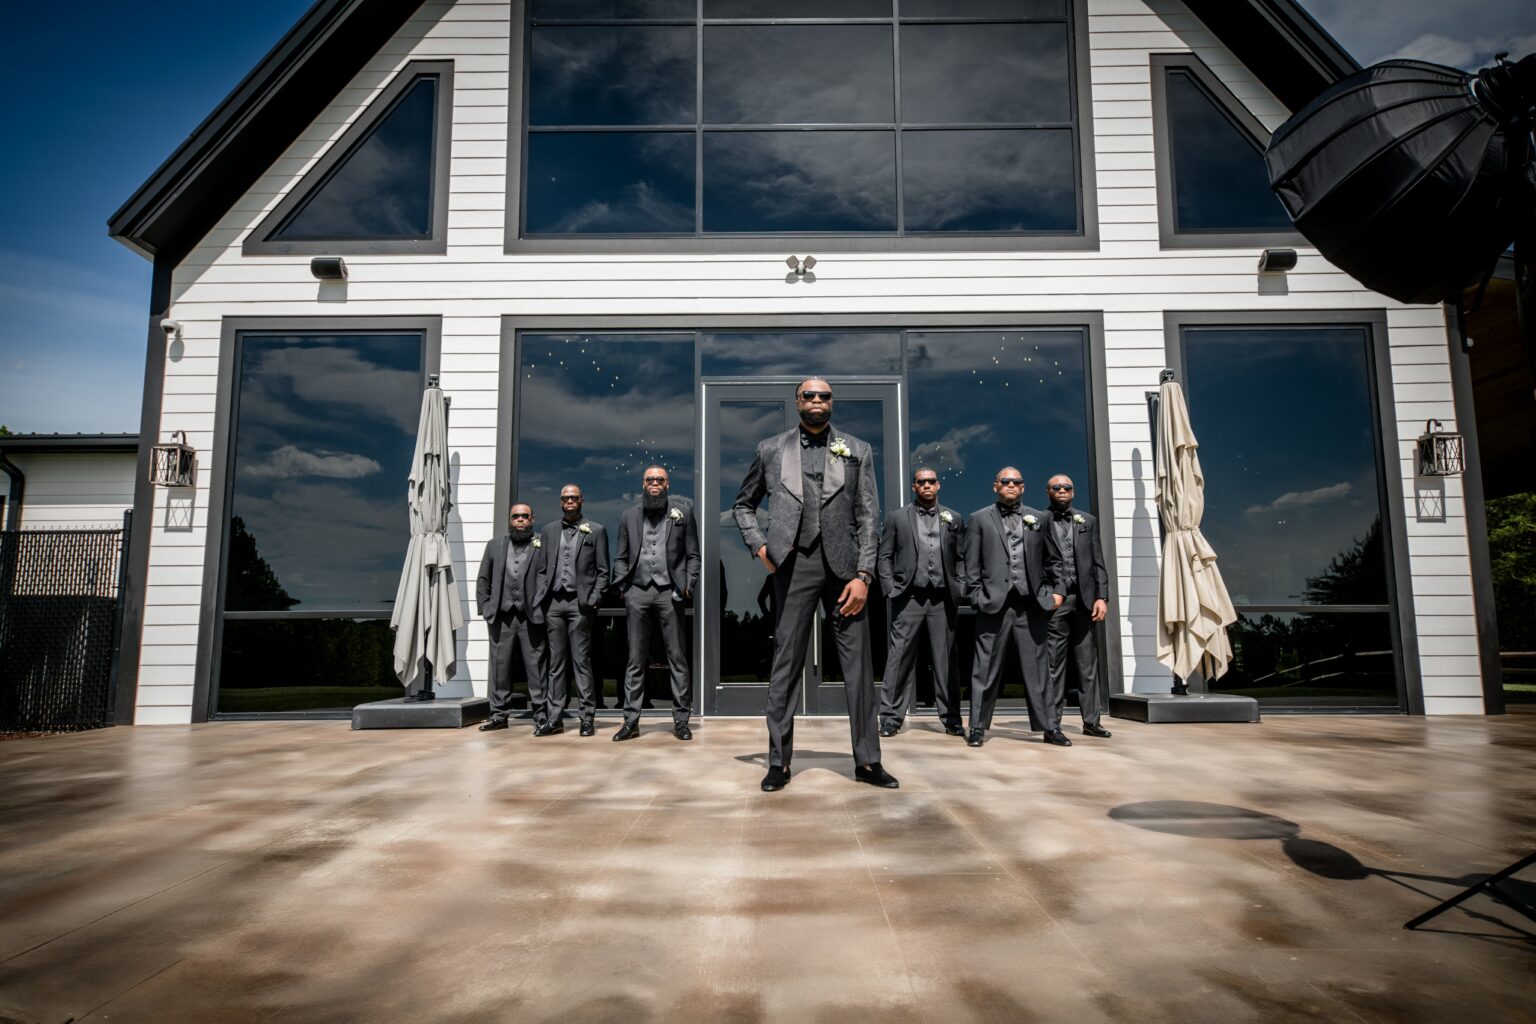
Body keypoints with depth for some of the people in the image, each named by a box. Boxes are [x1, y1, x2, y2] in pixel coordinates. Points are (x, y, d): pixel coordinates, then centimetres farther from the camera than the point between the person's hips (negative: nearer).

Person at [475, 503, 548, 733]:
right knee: (500, 666, 6)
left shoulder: (541, 546, 4)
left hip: (530, 617, -3)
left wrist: (539, 609, -11)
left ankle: (540, 713, 5)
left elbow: (547, 580, -3)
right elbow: (483, 580, 14)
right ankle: (499, 713, 13)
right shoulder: (494, 545, 15)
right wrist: (485, 608, 5)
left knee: (536, 666, 0)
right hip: (501, 617, 3)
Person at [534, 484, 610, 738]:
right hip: (554, 604, 3)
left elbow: (602, 571, 2)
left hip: (580, 604, -3)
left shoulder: (596, 531, 5)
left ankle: (586, 718, 2)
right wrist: (542, 600, 4)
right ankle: (554, 718, 8)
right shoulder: (549, 530, 15)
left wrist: (594, 600, -8)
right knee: (556, 662, 6)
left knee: (581, 661, -3)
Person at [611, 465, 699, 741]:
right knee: (635, 661, 5)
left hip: (669, 592, -2)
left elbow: (693, 555, 6)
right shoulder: (629, 515, 14)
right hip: (638, 593, 2)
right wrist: (623, 586, 1)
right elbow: (621, 557, 13)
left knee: (677, 659, 2)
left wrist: (688, 586, -5)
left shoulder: (682, 511, 8)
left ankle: (681, 720, 7)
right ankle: (631, 720, 9)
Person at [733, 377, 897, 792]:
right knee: (786, 661, 2)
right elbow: (743, 504, 19)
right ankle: (779, 761, 11)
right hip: (794, 565, 0)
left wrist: (863, 574, -5)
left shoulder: (858, 450, 10)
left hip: (844, 565, 1)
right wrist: (758, 544, 2)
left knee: (858, 662, 2)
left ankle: (867, 761, 12)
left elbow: (868, 517, 4)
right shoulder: (771, 450, 11)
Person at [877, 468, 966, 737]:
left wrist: (960, 589, 2)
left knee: (945, 660, 5)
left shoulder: (953, 519, 13)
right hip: (909, 597, -1)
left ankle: (951, 718, 13)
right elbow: (884, 557, 7)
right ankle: (891, 717, 3)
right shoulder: (898, 518, 9)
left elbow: (961, 559, 13)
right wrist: (891, 589, -3)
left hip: (943, 599, 1)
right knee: (900, 658, -2)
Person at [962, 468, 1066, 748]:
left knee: (1038, 668, 5)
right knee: (987, 669, 2)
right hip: (994, 603, -2)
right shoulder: (979, 519, 9)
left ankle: (1051, 727, 11)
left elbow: (1052, 560, 15)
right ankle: (978, 727, 9)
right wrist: (976, 595, -4)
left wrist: (1056, 590, 5)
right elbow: (972, 563, 4)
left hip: (1031, 604, 2)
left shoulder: (1039, 518, 15)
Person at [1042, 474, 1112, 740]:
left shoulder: (1088, 521, 14)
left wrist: (1102, 597, 1)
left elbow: (1098, 563, 10)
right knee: (1054, 665, 0)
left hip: (1084, 600, 3)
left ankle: (1091, 721, 13)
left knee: (1089, 665, 6)